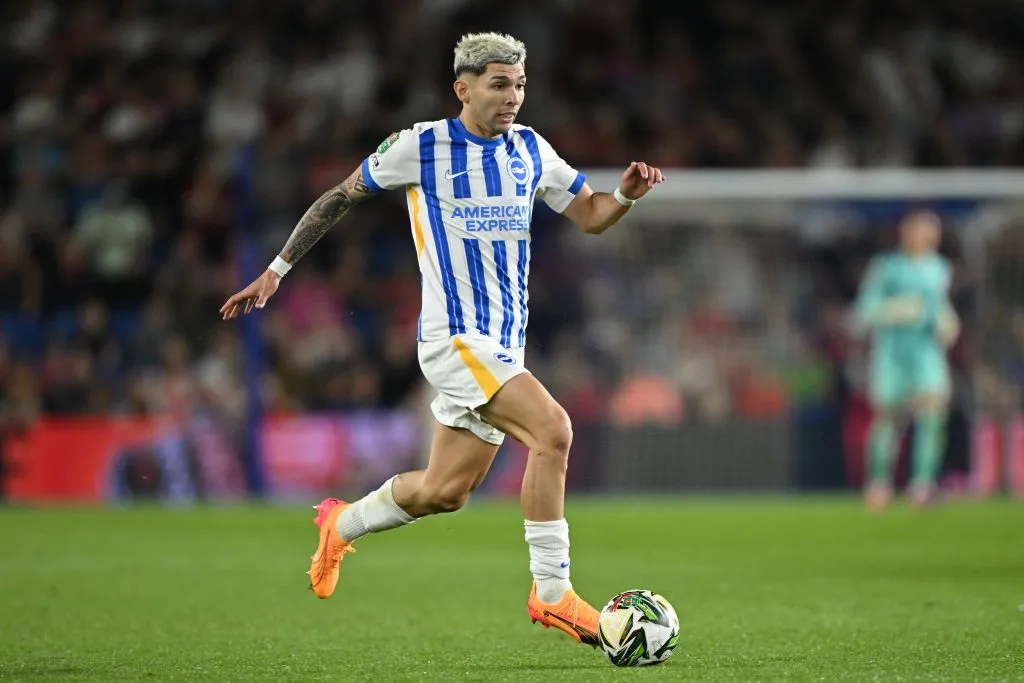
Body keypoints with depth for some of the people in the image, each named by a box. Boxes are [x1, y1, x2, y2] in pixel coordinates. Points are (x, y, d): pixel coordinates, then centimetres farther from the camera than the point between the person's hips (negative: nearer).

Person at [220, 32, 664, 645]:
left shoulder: (530, 149, 9)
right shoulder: (421, 146, -5)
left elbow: (591, 216, 14)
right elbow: (340, 198, 6)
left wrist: (626, 195, -9)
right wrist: (278, 269, 7)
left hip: (503, 344, 7)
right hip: (454, 336, -7)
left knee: (445, 491, 9)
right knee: (552, 429, -24)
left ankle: (343, 525, 35)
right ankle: (551, 593, -19)